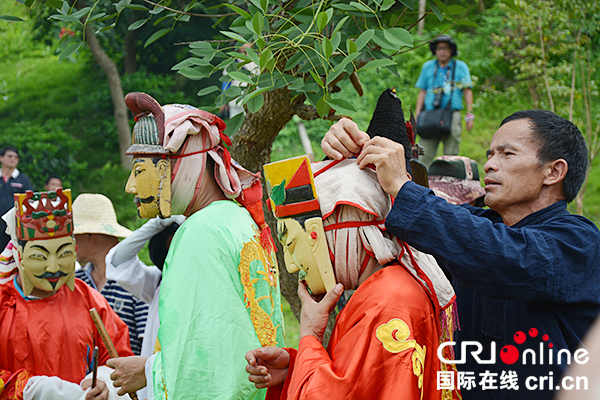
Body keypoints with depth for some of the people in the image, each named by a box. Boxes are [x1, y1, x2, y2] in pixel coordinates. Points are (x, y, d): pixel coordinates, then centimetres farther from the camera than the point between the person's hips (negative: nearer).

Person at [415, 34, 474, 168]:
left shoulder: (461, 66, 11)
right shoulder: (428, 67, 16)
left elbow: (467, 91, 7)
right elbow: (422, 92, 17)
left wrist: (469, 114, -1)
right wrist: (417, 114, 9)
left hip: (452, 115, -1)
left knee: (451, 155, -3)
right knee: (425, 154, -6)